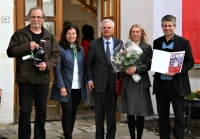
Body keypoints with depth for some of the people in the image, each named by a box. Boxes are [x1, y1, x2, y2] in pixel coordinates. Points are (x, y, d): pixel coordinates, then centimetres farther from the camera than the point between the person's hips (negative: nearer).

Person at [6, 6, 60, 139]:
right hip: (25, 78, -2)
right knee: (25, 111, -1)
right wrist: (27, 46, -16)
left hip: (43, 79, 2)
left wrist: (47, 65, -12)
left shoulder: (50, 36, 9)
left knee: (42, 111, 11)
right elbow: (10, 51, -3)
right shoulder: (19, 34, 4)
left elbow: (56, 55, 7)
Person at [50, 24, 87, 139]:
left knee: (73, 113, 11)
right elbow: (57, 69, -10)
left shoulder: (81, 49, 11)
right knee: (67, 113, -3)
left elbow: (83, 68, 12)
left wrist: (84, 83, 4)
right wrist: (61, 86, -15)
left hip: (78, 87, 5)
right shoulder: (61, 49, -7)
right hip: (66, 86, -5)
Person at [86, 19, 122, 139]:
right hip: (99, 82, -1)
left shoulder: (119, 43, 5)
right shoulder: (94, 44, 2)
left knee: (112, 112, 8)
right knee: (99, 112, 5)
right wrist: (89, 79, -5)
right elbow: (89, 64, 2)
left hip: (114, 82, 1)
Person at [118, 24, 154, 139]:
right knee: (130, 112, 4)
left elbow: (148, 65, -4)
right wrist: (126, 69, -13)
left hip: (141, 83, -2)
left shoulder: (147, 47, 3)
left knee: (141, 112, 0)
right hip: (128, 82, 2)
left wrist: (136, 68, -18)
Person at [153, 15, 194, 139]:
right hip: (161, 84, 4)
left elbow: (190, 62, -5)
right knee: (162, 115, 10)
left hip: (177, 84, -4)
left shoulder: (183, 42, -3)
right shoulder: (157, 42, 8)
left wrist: (177, 71, -19)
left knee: (179, 115, 2)